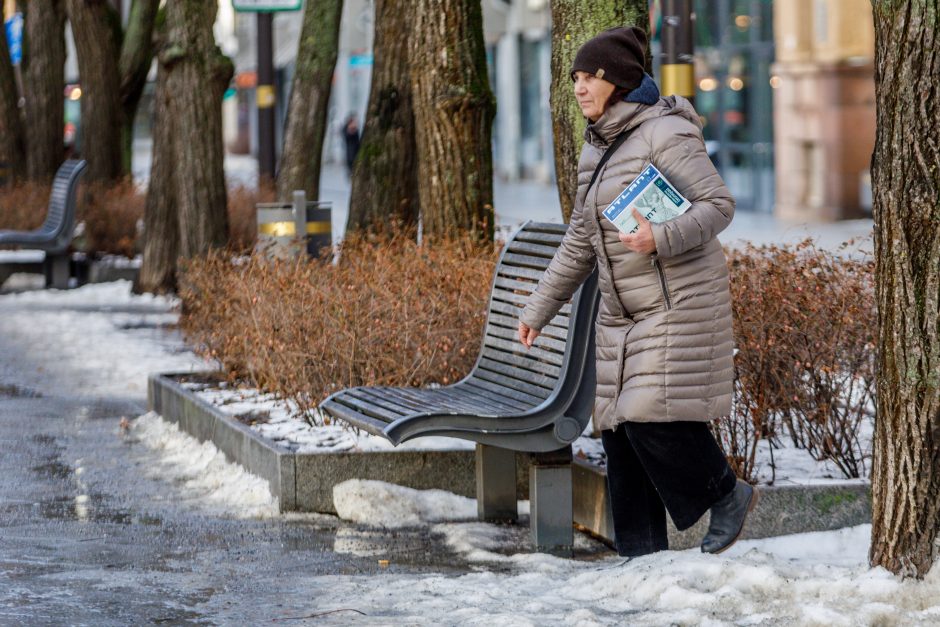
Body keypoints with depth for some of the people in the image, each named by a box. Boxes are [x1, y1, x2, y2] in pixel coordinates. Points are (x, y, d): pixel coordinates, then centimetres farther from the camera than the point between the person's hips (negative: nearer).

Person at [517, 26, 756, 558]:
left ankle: (728, 497, 6)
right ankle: (643, 552, 10)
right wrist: (541, 307, 20)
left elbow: (719, 204, -16)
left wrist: (661, 239, -31)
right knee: (620, 426, 4)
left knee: (655, 416, -16)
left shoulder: (665, 134, -12)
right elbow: (581, 241, 20)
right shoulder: (596, 149, 13)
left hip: (679, 301, -8)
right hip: (623, 312, 8)